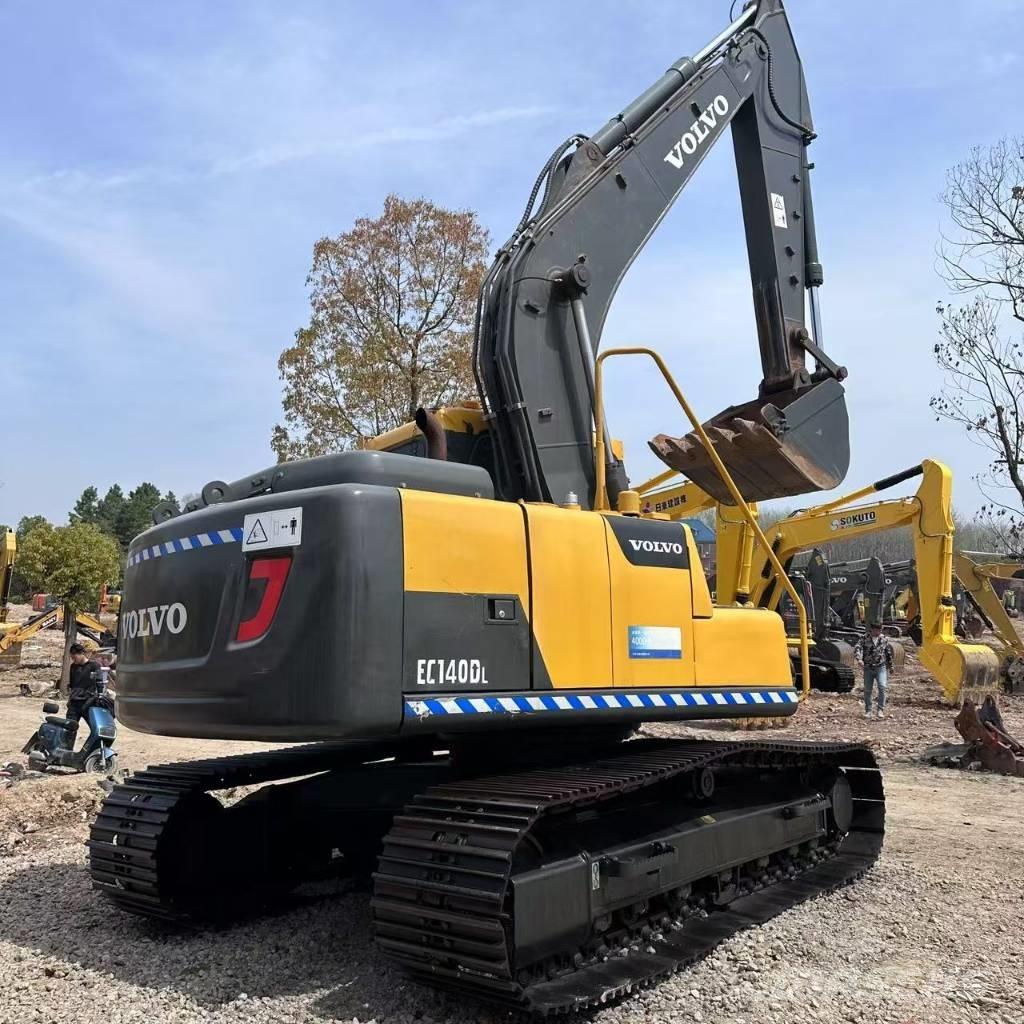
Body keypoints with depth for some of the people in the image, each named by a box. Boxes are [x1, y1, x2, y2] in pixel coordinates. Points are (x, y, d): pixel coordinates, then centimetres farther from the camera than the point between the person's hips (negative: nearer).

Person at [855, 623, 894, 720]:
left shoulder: (884, 639, 6)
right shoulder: (864, 638, -2)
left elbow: (888, 653, 18)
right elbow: (858, 648, -16)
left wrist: (890, 666, 24)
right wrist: (859, 658, -34)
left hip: (881, 667, 1)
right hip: (868, 668, 0)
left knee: (882, 687, -17)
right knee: (867, 690, 5)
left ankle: (880, 709, -9)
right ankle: (868, 711, 18)